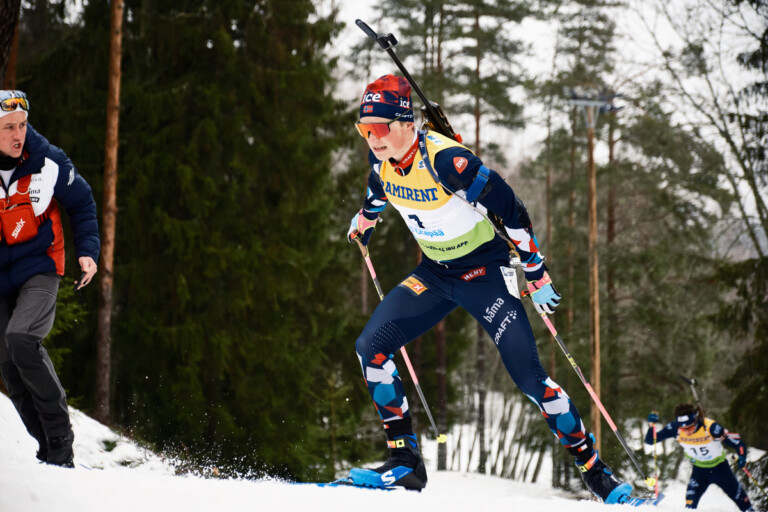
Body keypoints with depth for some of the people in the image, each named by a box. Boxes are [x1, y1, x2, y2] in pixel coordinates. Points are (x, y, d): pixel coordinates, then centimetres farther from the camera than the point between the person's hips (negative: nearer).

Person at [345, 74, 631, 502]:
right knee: (371, 346, -10)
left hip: (486, 271, -6)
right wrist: (364, 222, 38)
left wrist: (538, 276, -15)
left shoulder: (446, 160, -29)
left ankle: (596, 471, 2)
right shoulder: (381, 159, -8)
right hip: (436, 274, 7)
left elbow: (512, 212, -21)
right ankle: (406, 462, -4)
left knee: (529, 376, -11)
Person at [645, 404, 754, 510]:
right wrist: (651, 425, -37)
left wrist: (742, 456, -42)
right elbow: (650, 440, -19)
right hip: (699, 469, 2)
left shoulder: (710, 427, -32)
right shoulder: (675, 428, -24)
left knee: (739, 497, 14)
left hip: (720, 468, -2)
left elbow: (736, 441, -24)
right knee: (691, 502, -19)